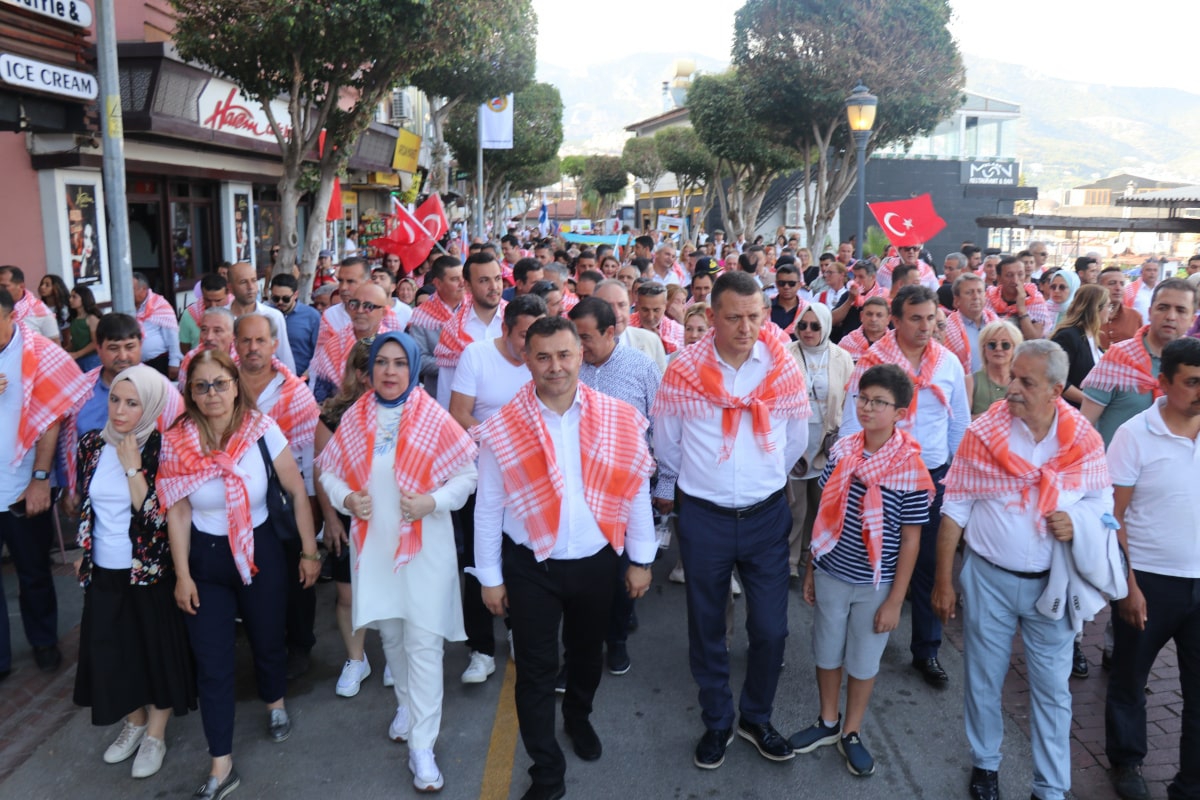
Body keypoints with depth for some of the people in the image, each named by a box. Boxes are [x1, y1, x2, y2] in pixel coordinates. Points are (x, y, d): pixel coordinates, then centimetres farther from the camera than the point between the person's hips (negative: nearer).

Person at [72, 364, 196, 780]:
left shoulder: (162, 449, -15)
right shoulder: (92, 444, -1)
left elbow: (157, 515, -21)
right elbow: (85, 505, 12)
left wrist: (133, 467, -25)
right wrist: (83, 554, 15)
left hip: (150, 572, -4)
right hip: (104, 572, 5)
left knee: (157, 649, 8)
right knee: (112, 650, 14)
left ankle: (156, 734, 27)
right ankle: (134, 722, 37)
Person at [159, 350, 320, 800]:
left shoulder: (262, 431, -15)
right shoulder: (176, 443, -11)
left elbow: (297, 491, -8)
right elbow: (177, 513, -4)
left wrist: (309, 551, -5)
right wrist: (182, 575, -3)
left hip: (260, 552, 0)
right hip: (205, 560, 1)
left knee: (268, 639, 17)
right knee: (211, 662, 4)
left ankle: (275, 704, 50)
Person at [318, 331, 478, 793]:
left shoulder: (434, 419, -12)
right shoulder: (354, 418, -2)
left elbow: (466, 473, -8)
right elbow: (330, 470, 7)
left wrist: (432, 502, -22)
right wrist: (346, 498, -12)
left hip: (425, 545, -4)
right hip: (373, 545, 4)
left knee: (423, 644, -2)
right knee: (390, 635, 20)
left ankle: (422, 746, 8)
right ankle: (407, 703, 45)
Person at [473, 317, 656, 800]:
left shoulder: (617, 420, -9)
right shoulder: (503, 429, -11)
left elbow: (636, 492, -1)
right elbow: (488, 509, -4)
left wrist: (640, 560, 2)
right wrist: (490, 577, -1)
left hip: (597, 561, 2)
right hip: (530, 567, -1)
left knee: (587, 653, 23)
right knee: (536, 669, 7)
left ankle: (578, 718, 54)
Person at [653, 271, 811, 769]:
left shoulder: (785, 368, -6)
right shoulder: (683, 371, -10)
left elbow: (796, 440, 8)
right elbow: (666, 443, 5)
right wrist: (667, 490, 18)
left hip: (767, 516, 1)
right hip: (703, 518, -1)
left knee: (770, 629, 6)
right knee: (707, 629, 12)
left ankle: (756, 719, 32)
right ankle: (716, 723, 33)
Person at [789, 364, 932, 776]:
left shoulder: (910, 467, -16)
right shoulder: (841, 451, -5)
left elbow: (910, 539, -10)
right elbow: (825, 514, 4)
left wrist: (895, 600, -8)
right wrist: (811, 569, 7)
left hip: (875, 584, -3)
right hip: (830, 575, 3)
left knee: (863, 661, 14)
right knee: (827, 653, 17)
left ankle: (851, 733, 35)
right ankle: (828, 722, 39)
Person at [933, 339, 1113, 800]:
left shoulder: (1083, 441, -8)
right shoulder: (982, 434, -12)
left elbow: (1102, 499, 8)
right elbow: (954, 511, -7)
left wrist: (1078, 521, -17)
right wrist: (943, 582, -5)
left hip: (1052, 584, 1)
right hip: (989, 578, -1)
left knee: (1052, 689, 11)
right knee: (983, 678, 14)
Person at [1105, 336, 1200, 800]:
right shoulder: (1135, 435, -10)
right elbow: (1113, 516, -7)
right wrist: (1127, 585, -10)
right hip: (1149, 580, -2)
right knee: (1129, 680, 14)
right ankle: (1126, 762, 37)